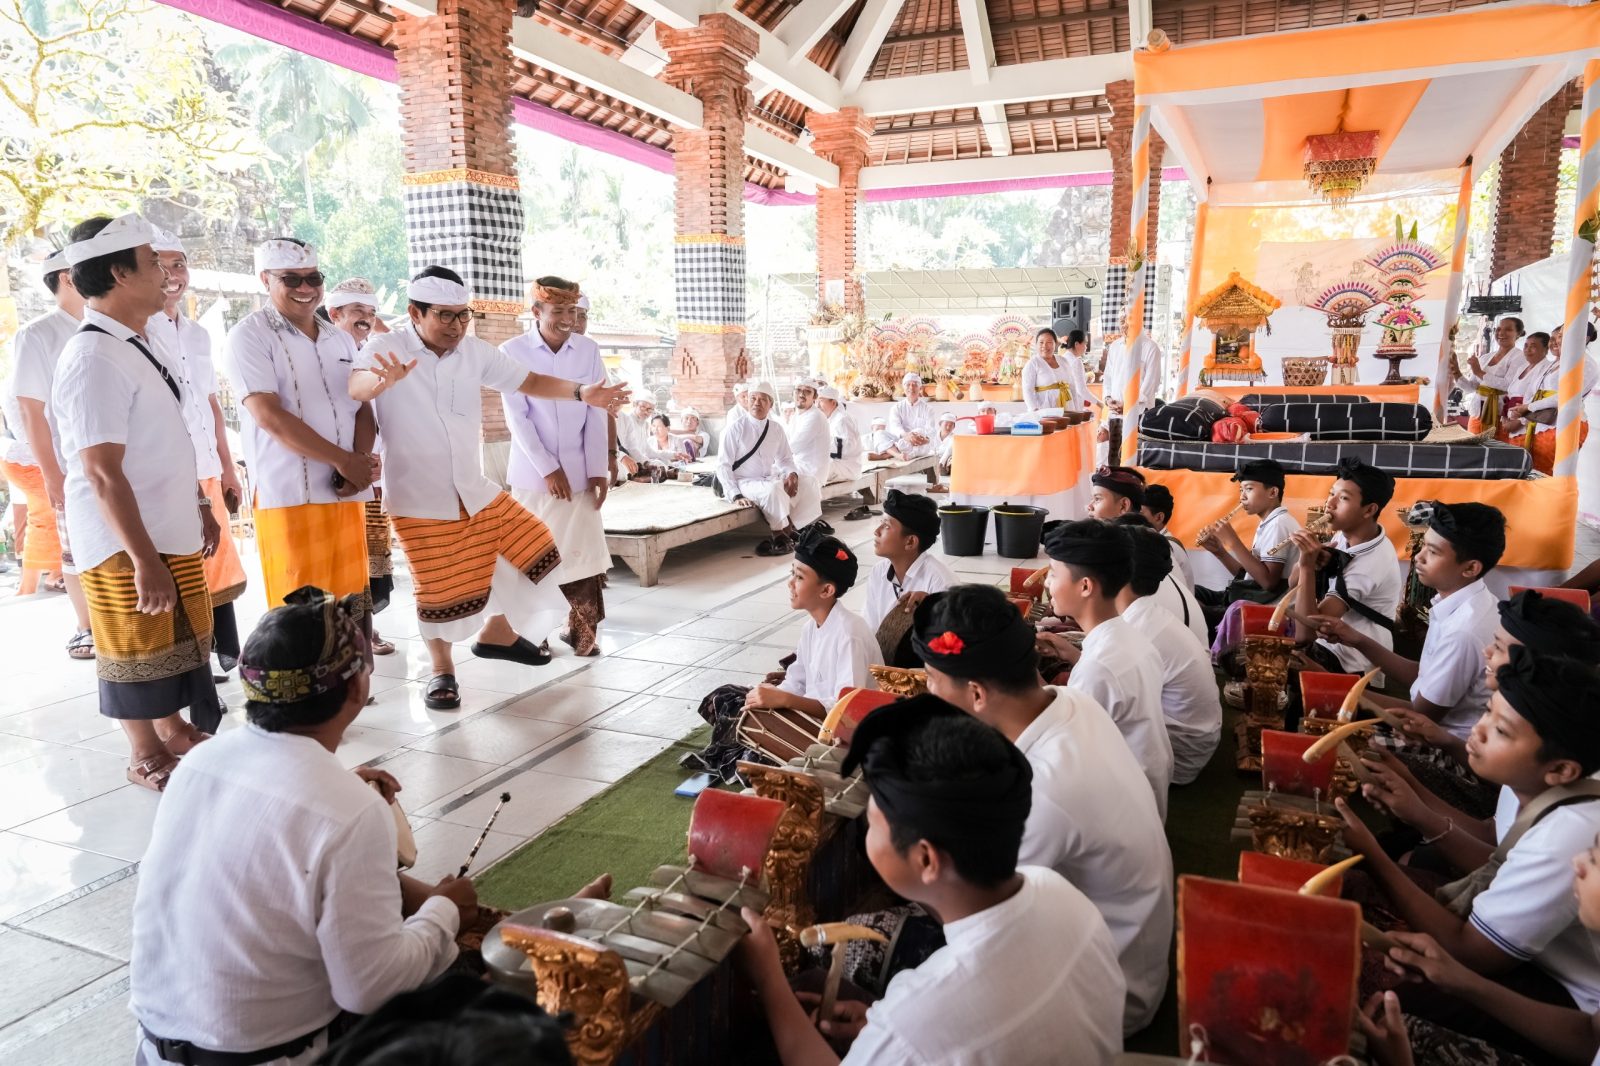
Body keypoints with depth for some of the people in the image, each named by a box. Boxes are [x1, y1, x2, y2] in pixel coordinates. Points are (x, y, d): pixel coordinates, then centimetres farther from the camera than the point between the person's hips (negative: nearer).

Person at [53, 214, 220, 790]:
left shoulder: (139, 345, 8)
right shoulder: (94, 359, -21)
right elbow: (102, 473, -26)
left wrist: (199, 504, 18)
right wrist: (144, 560, -28)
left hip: (172, 532, 9)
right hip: (127, 544, -9)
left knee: (179, 638, 22)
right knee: (138, 651, 8)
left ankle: (173, 730, 41)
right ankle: (147, 758, 26)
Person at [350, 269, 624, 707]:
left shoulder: (475, 351, -2)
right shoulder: (386, 350, -15)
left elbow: (528, 381, 5)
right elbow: (356, 387, -34)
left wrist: (580, 392, -10)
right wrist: (384, 380, -59)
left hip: (476, 489, 5)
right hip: (420, 500, -5)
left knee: (531, 552, 11)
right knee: (441, 590, 4)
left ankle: (497, 633, 34)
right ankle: (442, 671, 29)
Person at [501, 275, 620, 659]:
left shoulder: (589, 350, 1)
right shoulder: (513, 352, -6)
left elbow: (596, 414, 1)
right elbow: (517, 418, -8)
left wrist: (597, 469, -4)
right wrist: (548, 469, -13)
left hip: (578, 470, 2)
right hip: (533, 472, -1)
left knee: (584, 552, 0)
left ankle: (582, 631, 14)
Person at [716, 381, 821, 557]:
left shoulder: (776, 429, 5)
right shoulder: (735, 427, -10)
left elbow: (785, 458, 16)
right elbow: (723, 465, -12)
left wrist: (792, 474, -8)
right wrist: (736, 495, -22)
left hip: (769, 480, 6)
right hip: (743, 483, -6)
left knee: (809, 483, -11)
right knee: (774, 489, -35)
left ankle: (791, 529, -11)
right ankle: (781, 535, -17)